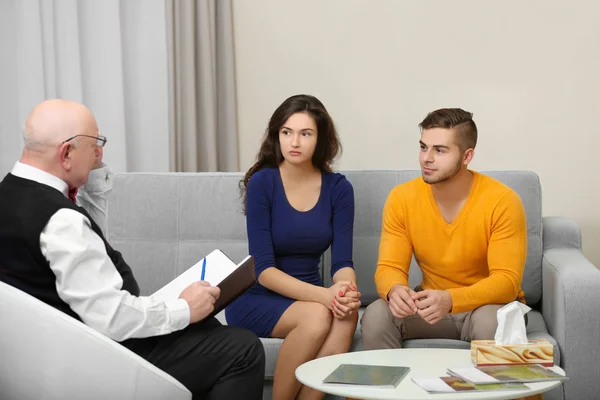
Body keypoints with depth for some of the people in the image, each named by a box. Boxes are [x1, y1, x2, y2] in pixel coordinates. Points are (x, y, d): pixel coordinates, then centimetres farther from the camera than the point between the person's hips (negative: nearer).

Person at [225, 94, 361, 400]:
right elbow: (263, 268, -18)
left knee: (346, 314, -30)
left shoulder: (338, 188, -2)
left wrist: (348, 291, -30)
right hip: (255, 299, -3)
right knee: (317, 315, -32)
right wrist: (324, 295, -32)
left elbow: (342, 261, -6)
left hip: (309, 296, 3)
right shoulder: (261, 183, -12)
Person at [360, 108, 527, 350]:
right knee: (375, 316, -24)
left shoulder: (502, 201, -19)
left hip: (490, 304, -3)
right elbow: (390, 267, -8)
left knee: (491, 322, -37)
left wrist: (450, 299, -40)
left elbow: (506, 280, -23)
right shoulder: (401, 198, -9)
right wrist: (394, 290, -34)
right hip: (433, 303, 3)